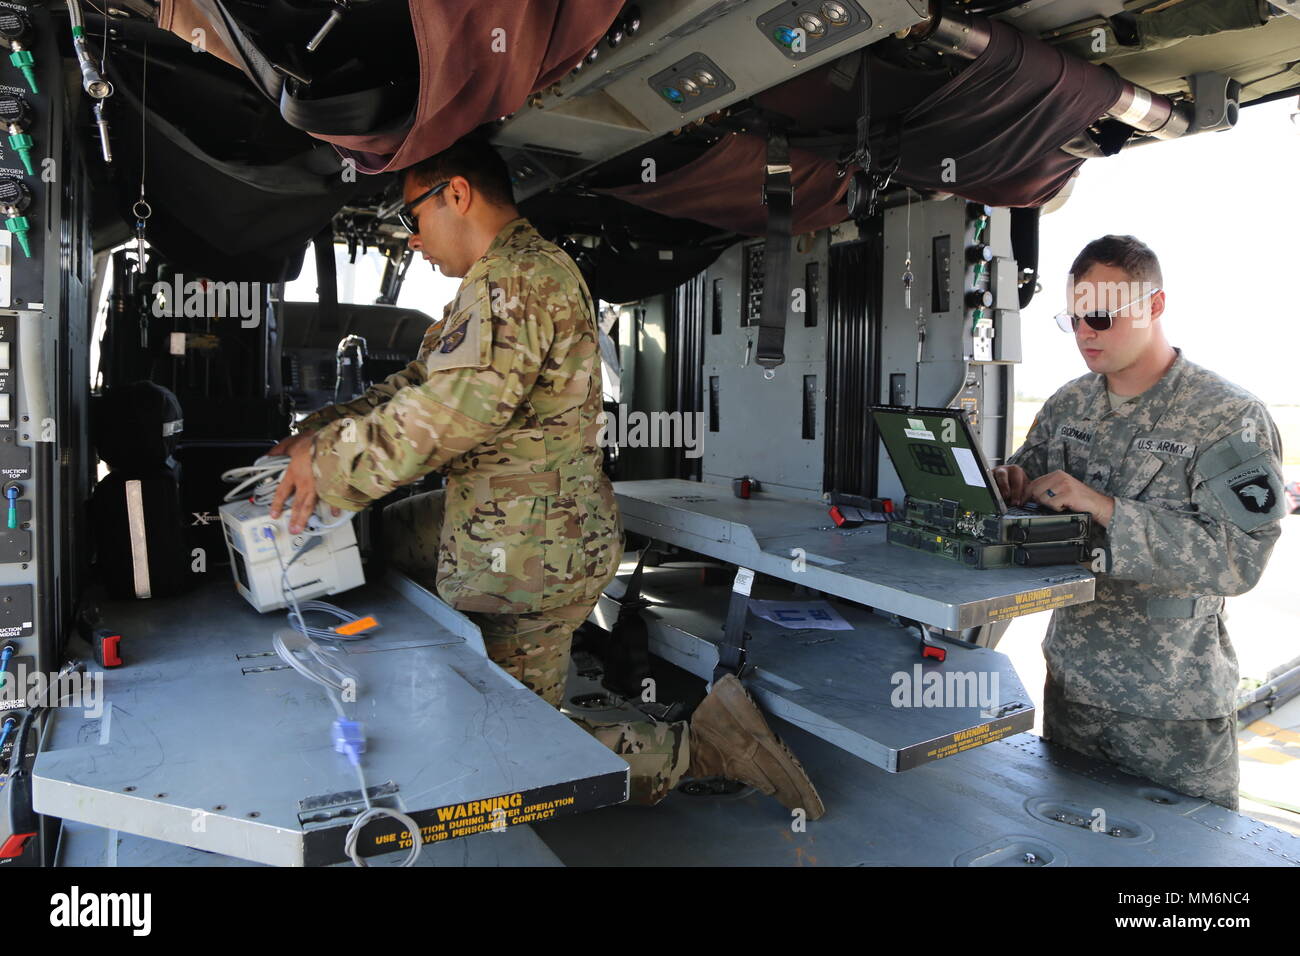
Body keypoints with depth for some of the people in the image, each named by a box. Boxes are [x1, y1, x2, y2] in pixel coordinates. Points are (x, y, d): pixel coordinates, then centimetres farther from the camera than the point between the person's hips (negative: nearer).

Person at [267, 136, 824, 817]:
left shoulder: (516, 281, -20)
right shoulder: (501, 282, 16)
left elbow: (452, 408, -32)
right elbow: (422, 381, 17)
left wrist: (328, 457, -20)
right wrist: (322, 429, 7)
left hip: (530, 554, -10)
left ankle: (699, 744, 4)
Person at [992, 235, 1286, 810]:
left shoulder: (1230, 416, -13)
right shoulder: (1068, 405, 4)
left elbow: (1240, 557, -23)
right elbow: (1029, 482, 14)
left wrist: (1105, 508, -29)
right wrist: (1011, 484, -10)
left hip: (1173, 703, -5)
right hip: (1071, 680, 5)